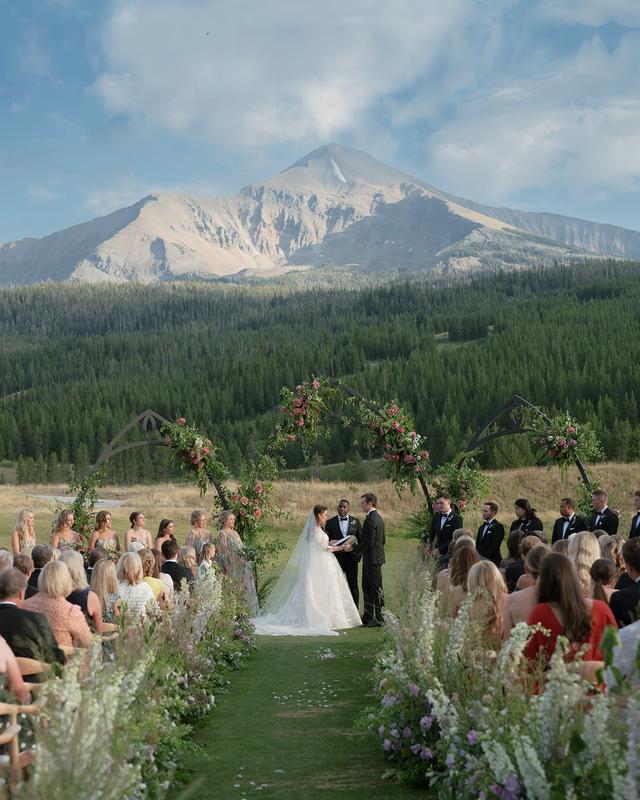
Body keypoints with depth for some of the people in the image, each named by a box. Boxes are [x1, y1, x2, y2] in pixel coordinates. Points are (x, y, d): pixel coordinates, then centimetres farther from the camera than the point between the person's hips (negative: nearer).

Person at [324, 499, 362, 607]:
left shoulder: (355, 521, 6)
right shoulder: (330, 522, 3)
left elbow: (361, 539, 10)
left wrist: (360, 553, 2)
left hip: (352, 557, 0)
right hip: (337, 557, 0)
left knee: (353, 585, 3)